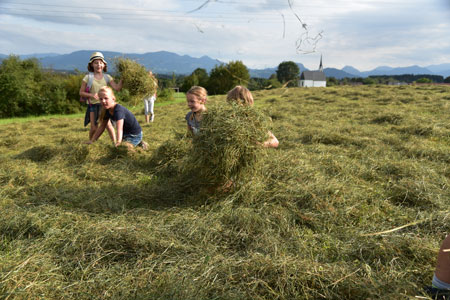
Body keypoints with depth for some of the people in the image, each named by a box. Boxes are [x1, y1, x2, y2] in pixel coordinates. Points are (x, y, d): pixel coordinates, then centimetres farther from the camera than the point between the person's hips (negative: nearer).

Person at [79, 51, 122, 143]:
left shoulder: (107, 77, 4)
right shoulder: (88, 77, -1)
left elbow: (117, 88, -6)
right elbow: (81, 92, 1)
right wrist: (92, 95, -16)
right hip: (93, 105, 0)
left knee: (108, 124, -15)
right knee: (94, 128, 2)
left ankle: (115, 143, -6)